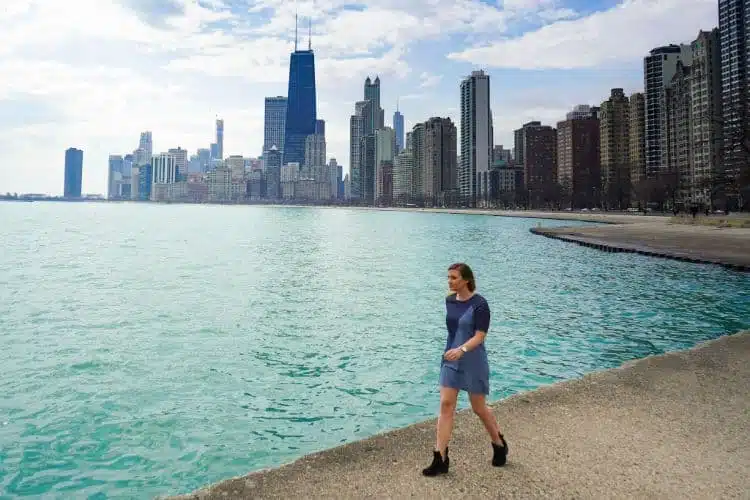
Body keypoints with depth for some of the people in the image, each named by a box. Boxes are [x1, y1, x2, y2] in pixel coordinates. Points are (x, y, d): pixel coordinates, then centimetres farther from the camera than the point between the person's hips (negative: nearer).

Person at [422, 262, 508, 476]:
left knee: (479, 408, 10)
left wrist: (461, 350, -37)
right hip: (450, 360, 6)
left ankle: (499, 445, 37)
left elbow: (479, 336, -21)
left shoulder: (479, 304, -16)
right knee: (446, 405, -1)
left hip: (473, 362, -5)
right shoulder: (449, 300, 3)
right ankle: (440, 459, 4)